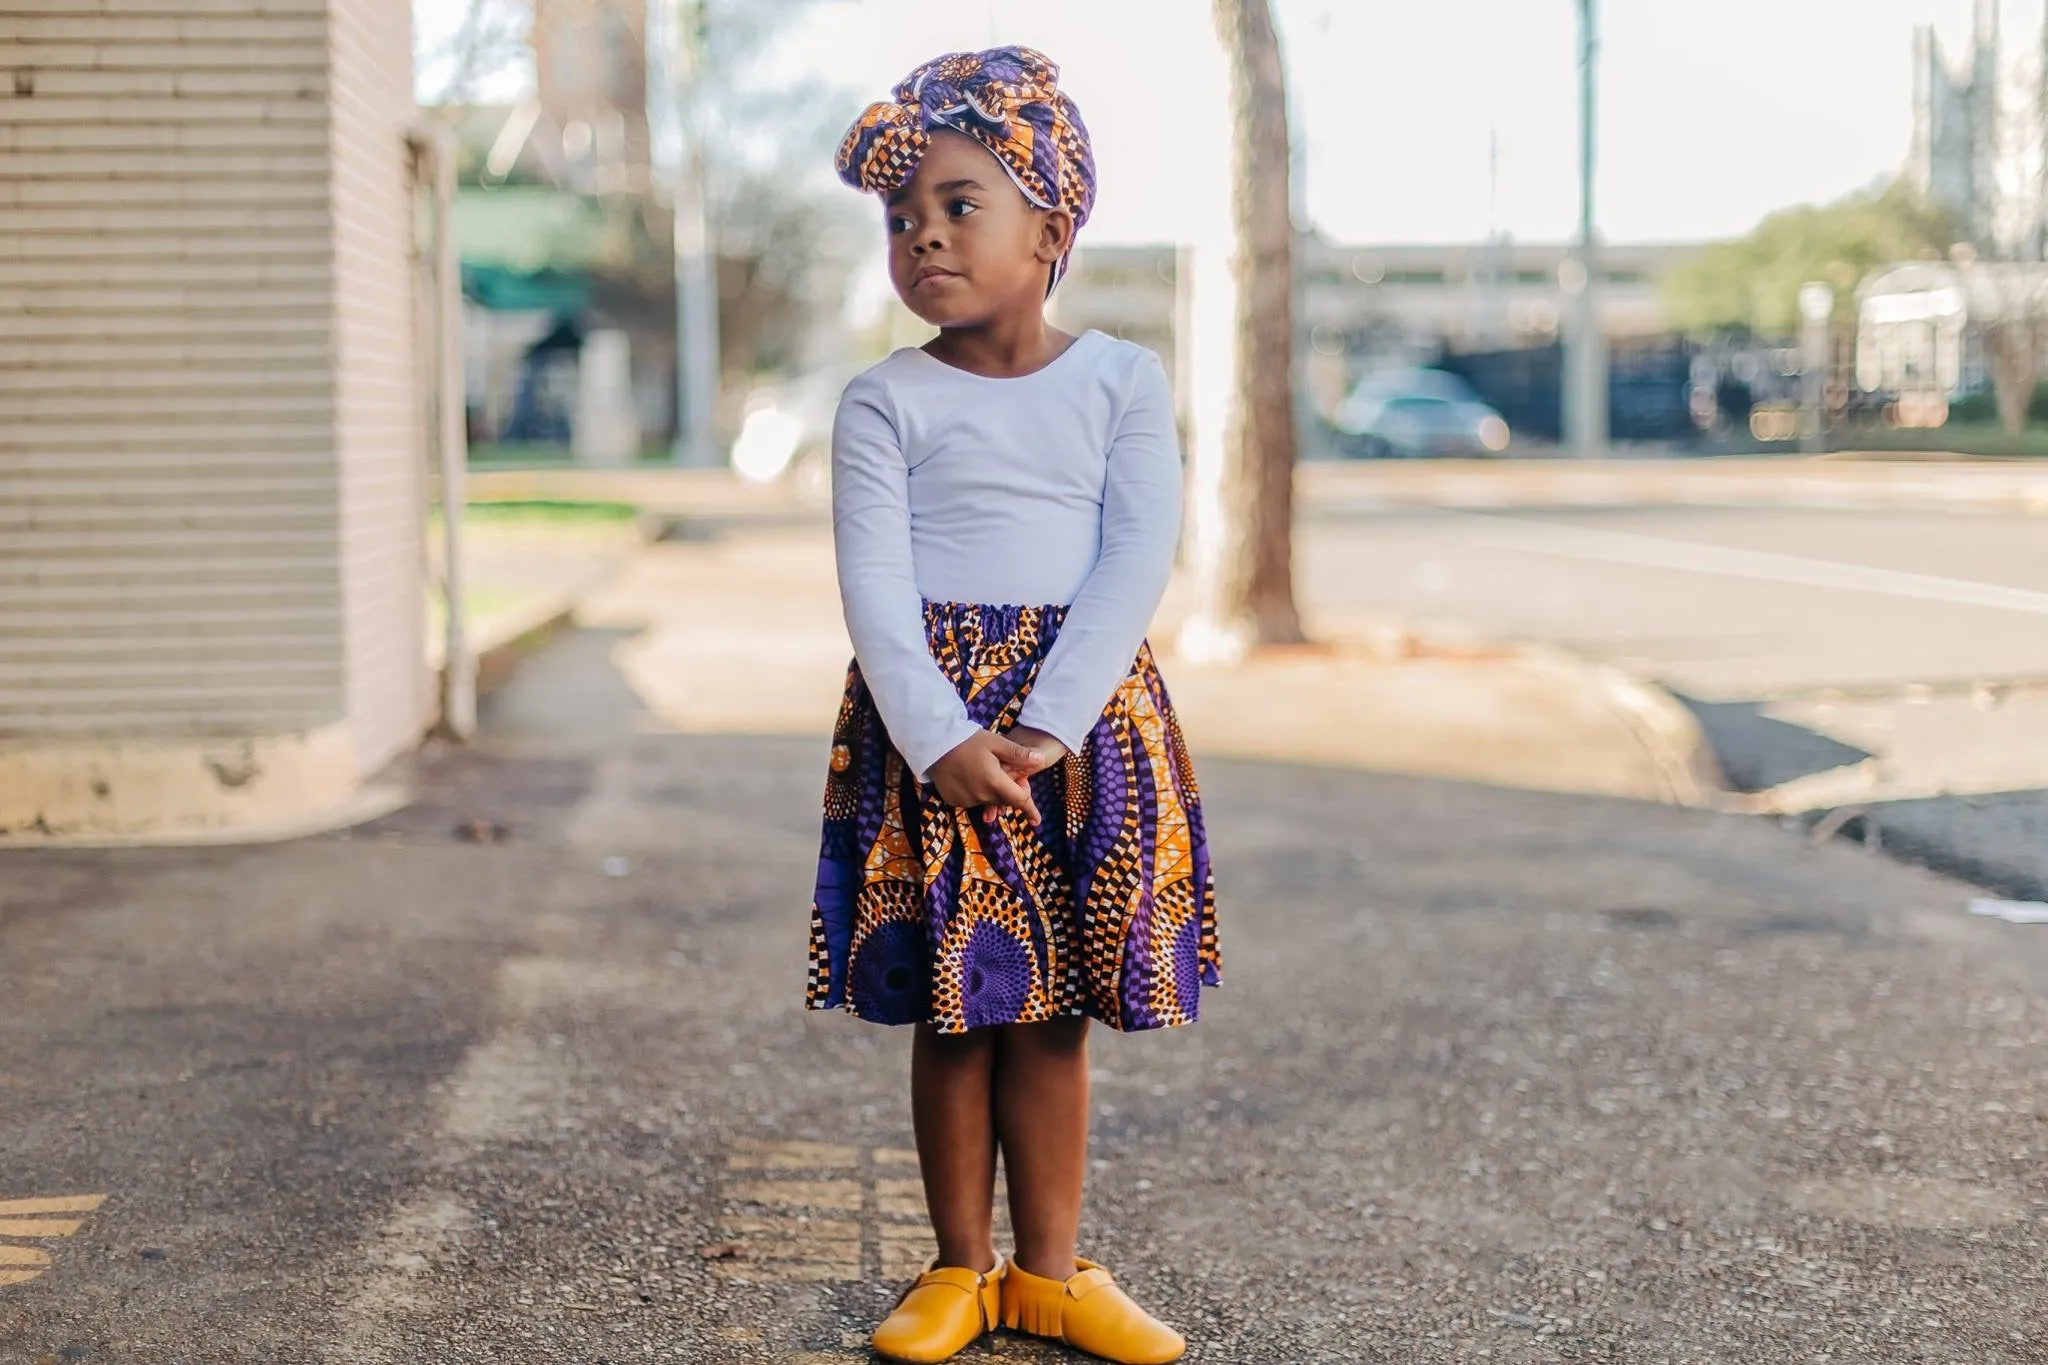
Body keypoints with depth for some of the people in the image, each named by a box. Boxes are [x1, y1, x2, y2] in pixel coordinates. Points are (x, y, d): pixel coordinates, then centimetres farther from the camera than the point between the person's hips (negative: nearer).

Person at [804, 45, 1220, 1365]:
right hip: (930, 721, 0)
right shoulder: (886, 402, -1)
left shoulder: (1124, 380, 0)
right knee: (951, 1009, 5)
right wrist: (945, 739, -21)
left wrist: (1044, 727, -18)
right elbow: (875, 583, -8)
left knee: (1053, 1009, 8)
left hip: (1086, 714, 1)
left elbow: (1140, 558, -8)